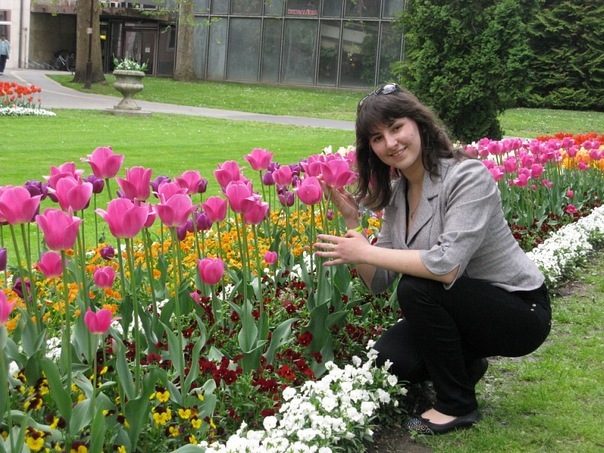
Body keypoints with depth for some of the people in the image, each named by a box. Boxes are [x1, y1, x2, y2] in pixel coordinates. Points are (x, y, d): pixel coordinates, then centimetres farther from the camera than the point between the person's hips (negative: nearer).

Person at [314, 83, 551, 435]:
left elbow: (446, 266, -35)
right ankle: (465, 364, 16)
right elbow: (379, 282, -2)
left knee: (417, 287, -29)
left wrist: (365, 252, -26)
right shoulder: (395, 192, 0)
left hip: (520, 311, -7)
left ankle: (458, 406, -10)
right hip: (461, 311, 7)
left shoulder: (468, 177, -23)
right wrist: (352, 220, -13)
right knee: (385, 362, -15)